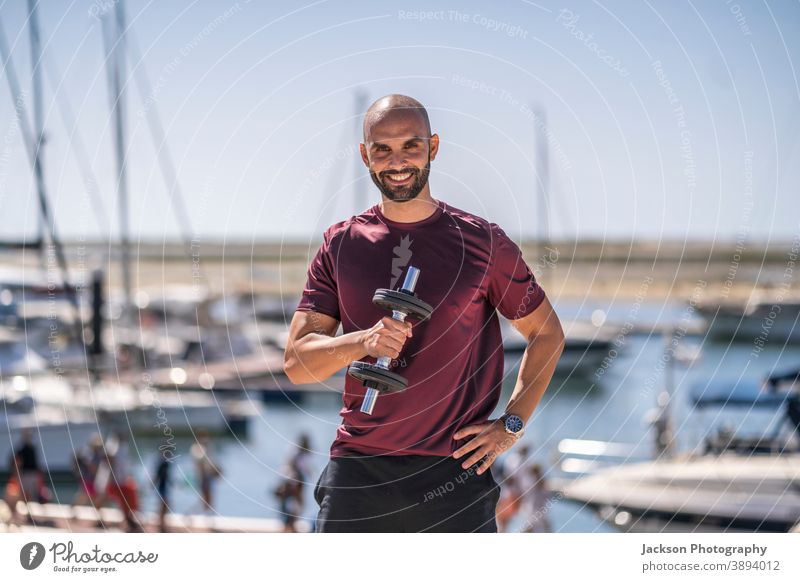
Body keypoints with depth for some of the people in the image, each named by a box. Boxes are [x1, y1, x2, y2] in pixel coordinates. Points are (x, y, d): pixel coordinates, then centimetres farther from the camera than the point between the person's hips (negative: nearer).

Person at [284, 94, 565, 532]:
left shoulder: (484, 243, 1)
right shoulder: (340, 245, 6)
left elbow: (547, 335, 12)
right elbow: (295, 361, 1)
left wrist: (510, 425, 2)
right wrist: (363, 341, -18)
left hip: (454, 474, -1)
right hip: (356, 470, 1)